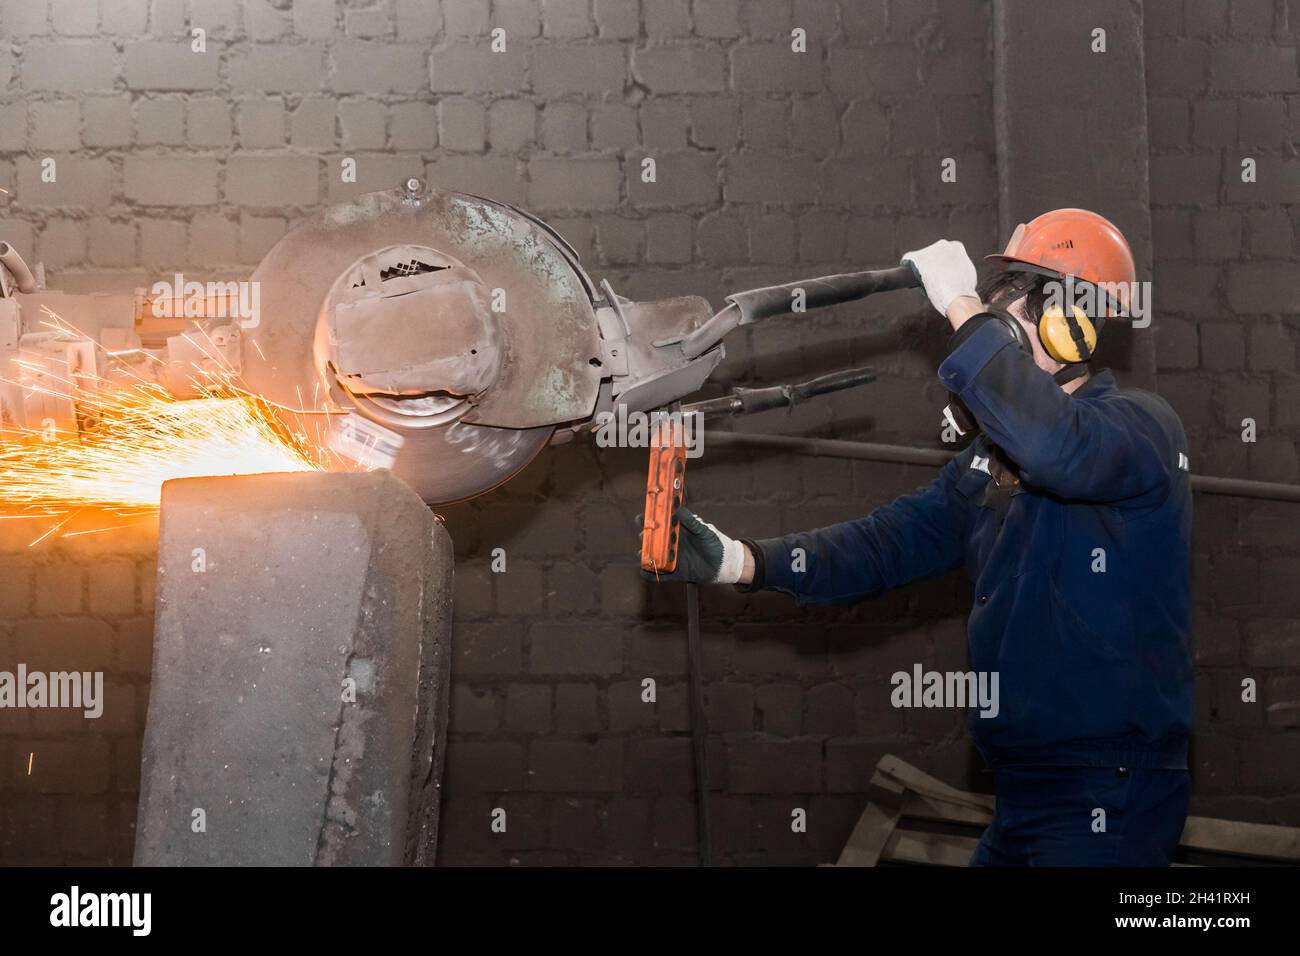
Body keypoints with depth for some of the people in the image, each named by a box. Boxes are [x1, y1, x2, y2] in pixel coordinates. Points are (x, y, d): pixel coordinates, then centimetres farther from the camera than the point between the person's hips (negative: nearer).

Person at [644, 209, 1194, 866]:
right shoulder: (994, 455, 14)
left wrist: (965, 308, -27)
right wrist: (736, 560, -7)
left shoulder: (1142, 426, -13)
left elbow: (1056, 448, -36)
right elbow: (891, 541, 6)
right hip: (1023, 788, 8)